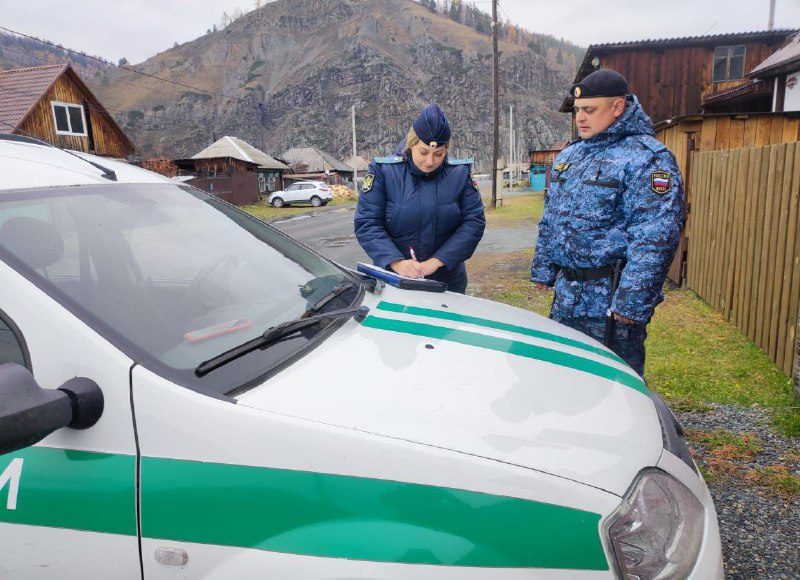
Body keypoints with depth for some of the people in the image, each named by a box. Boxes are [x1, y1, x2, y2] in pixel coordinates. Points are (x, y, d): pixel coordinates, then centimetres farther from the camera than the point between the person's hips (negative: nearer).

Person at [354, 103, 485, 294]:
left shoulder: (460, 173, -4)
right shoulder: (383, 171, -9)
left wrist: (438, 261, -20)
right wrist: (396, 262, -27)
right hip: (393, 280, -1)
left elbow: (474, 222, -9)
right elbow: (367, 224, -13)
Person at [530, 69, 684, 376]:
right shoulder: (569, 154, 13)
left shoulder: (646, 158, -14)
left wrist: (632, 302, -24)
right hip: (566, 292, 8)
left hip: (610, 302, -8)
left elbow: (654, 238, -21)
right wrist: (543, 269, 16)